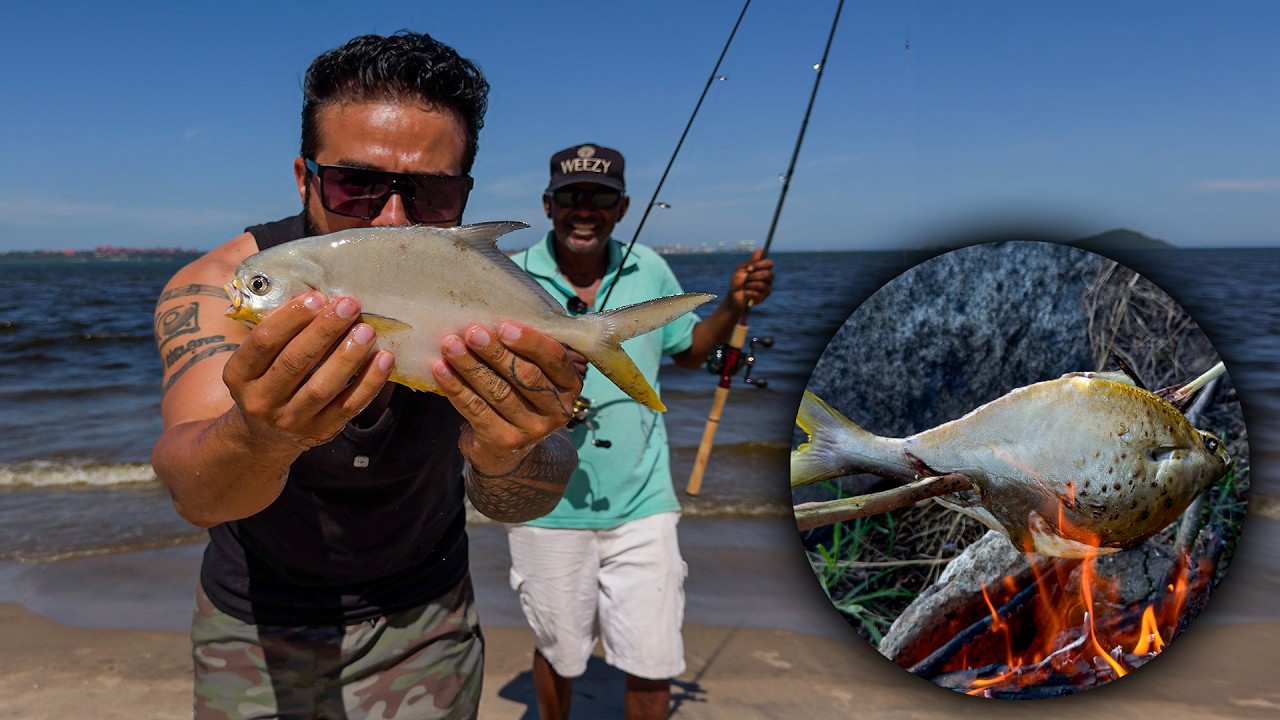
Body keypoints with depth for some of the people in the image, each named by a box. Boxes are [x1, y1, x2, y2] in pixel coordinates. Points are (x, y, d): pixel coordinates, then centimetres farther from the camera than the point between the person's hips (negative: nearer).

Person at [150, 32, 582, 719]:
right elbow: (195, 495, -39)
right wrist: (257, 436, -61)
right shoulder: (213, 286, -24)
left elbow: (513, 503, -33)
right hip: (257, 623, 0)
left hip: (423, 621, 1)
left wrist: (505, 453, -56)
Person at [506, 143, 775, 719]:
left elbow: (689, 350, 14)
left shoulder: (650, 270, 2)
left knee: (652, 667, 5)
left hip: (641, 505, 2)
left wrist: (734, 306, -2)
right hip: (547, 510, -1)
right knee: (557, 655, 17)